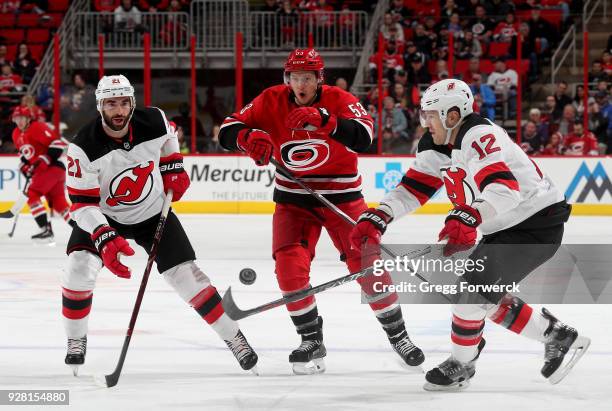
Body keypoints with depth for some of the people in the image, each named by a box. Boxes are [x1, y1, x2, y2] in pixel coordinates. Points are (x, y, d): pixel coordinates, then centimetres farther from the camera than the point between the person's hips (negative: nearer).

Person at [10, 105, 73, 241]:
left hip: (53, 167, -9)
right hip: (40, 170, 9)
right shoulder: (16, 135, 14)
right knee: (58, 203, 8)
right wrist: (24, 167, 15)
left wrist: (44, 160, -23)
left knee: (32, 195, -15)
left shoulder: (38, 127, -14)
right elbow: (23, 152, 31)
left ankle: (46, 230, -19)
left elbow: (58, 143, -20)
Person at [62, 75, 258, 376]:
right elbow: (83, 203, -29)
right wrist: (105, 238, -41)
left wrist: (173, 168, 1)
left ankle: (233, 336, 10)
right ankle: (76, 341, -2)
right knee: (79, 267, -23)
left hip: (153, 212, 1)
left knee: (186, 274, -4)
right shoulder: (84, 147, -29)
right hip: (103, 215, -1)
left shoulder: (154, 121, -21)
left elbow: (168, 136, 8)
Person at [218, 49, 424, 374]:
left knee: (366, 262, -5)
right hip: (293, 198, 2)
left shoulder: (339, 100, -14)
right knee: (289, 265, -15)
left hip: (341, 195, -2)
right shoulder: (271, 101, -7)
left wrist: (324, 120, -44)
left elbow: (363, 138, -31)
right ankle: (312, 341, 1)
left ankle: (397, 332, 15)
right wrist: (249, 137, -30)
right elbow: (227, 132, -7)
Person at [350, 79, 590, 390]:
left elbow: (505, 189, -41)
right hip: (504, 229, 11)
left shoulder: (480, 137, -27)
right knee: (487, 296, 15)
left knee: (473, 284, -16)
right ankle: (558, 336, 26)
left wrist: (467, 218, -56)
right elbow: (412, 188, 5)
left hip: (538, 224, -11)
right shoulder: (438, 146, 2)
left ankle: (461, 365, 1)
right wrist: (375, 218, -9)